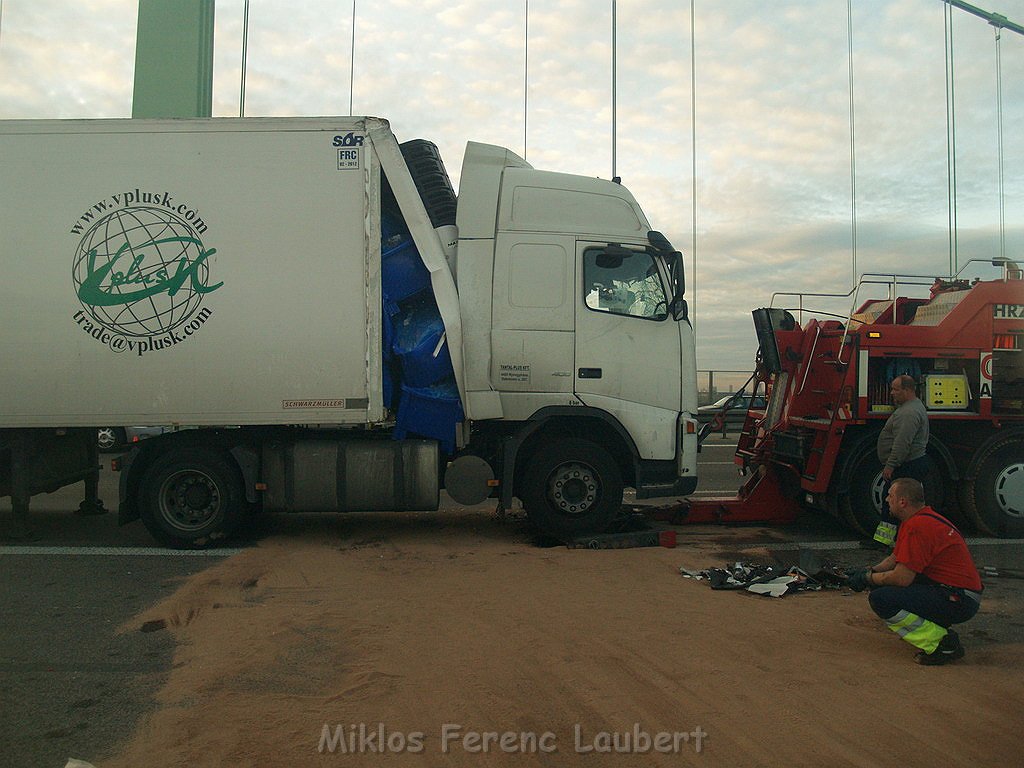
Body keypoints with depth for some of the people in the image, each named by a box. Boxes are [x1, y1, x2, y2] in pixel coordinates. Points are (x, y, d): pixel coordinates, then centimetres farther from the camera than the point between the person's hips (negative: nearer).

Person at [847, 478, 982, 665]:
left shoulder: (917, 527, -20)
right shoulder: (920, 519, 13)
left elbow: (902, 578, -21)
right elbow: (895, 558, 23)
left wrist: (868, 578, -6)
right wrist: (870, 571, 8)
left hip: (959, 601, -11)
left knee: (880, 599, -21)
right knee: (881, 580, 16)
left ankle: (942, 643, -13)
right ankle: (937, 627, 15)